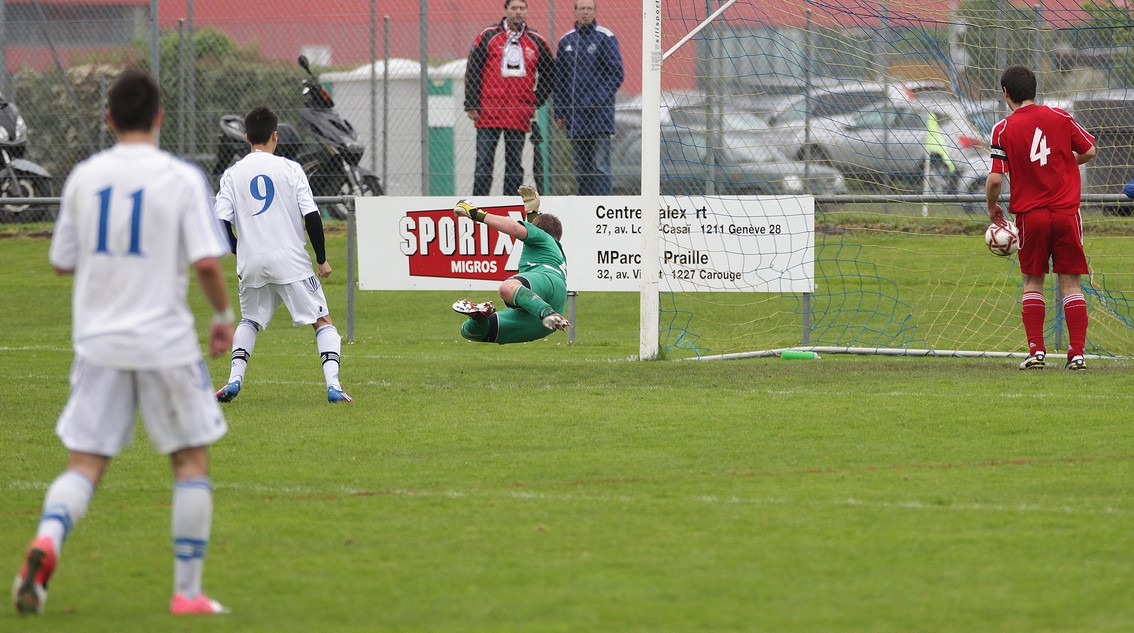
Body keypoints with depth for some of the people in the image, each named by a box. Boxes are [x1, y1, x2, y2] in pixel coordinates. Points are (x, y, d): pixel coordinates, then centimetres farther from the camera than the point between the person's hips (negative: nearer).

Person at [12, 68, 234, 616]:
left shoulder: (84, 177, 4)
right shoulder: (182, 179, -7)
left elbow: (62, 262, 10)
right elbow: (207, 262, -15)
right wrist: (224, 316, 2)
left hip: (97, 340, 3)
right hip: (164, 340, -3)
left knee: (84, 464, 4)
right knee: (191, 461, 11)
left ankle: (45, 541, -26)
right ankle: (187, 592, 9)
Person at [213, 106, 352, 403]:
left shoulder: (232, 174, 5)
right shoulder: (290, 169, -1)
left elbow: (222, 223, 0)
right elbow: (311, 216, -7)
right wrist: (322, 259, 2)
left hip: (251, 265, 3)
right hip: (290, 262, -3)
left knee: (249, 321, 25)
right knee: (323, 321, 5)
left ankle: (234, 380, 9)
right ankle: (333, 384, -10)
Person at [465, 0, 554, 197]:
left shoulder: (536, 42, 8)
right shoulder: (488, 36, 1)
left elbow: (549, 74, 20)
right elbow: (472, 71, 1)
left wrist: (536, 102, 10)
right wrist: (471, 105, -3)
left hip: (520, 114, 2)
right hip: (488, 112, -2)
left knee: (515, 164, 5)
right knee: (484, 161, -4)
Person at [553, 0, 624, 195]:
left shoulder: (605, 38, -1)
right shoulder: (566, 41, 14)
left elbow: (616, 73, -4)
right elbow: (559, 78, 18)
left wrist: (601, 98, -15)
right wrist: (559, 111, 12)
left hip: (599, 112, -5)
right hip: (575, 112, 5)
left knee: (600, 165, -10)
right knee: (581, 166, 7)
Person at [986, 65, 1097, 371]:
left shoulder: (1003, 129, -6)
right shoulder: (1060, 117, 0)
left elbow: (995, 179, -11)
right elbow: (1089, 151, 9)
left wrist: (992, 208, 8)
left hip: (1030, 215, -1)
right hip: (1066, 212, 1)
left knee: (1032, 283, 12)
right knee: (1071, 283, 5)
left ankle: (1036, 349, 3)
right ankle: (1077, 352, -2)